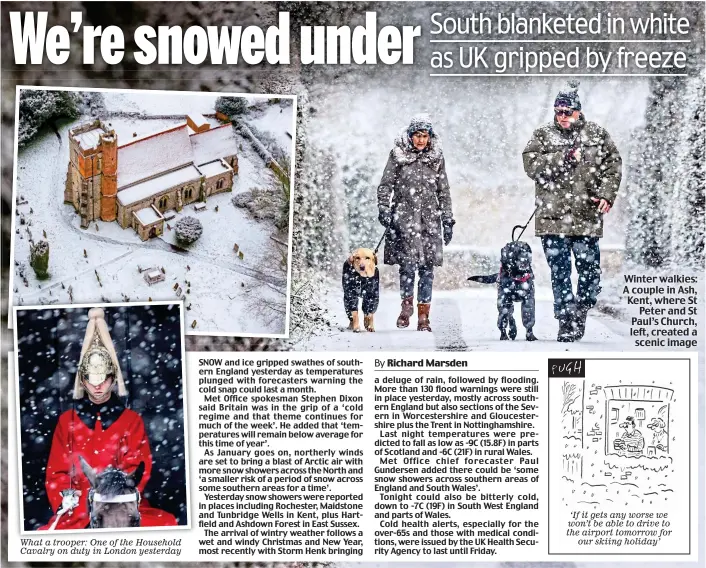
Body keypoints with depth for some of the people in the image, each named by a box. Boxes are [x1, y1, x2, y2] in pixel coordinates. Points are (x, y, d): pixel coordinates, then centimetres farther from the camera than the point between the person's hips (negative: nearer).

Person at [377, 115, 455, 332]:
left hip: (430, 218, 2)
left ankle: (423, 315, 7)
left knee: (427, 267, -1)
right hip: (404, 216, -2)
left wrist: (448, 220, 13)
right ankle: (407, 303, 6)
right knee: (408, 261, -16)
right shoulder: (398, 155, 3)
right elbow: (385, 186, 5)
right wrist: (384, 212, -5)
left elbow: (444, 191, 16)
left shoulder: (436, 157, 11)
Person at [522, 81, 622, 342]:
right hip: (553, 217, -1)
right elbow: (532, 165, -7)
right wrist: (565, 158, -16)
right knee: (560, 273, 1)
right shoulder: (542, 136, 6)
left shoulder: (597, 134, 10)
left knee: (590, 271, 2)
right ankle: (566, 324, 8)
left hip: (587, 218, 1)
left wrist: (607, 193, -4)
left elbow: (613, 164, 10)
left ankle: (581, 313, 24)